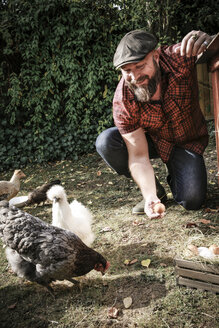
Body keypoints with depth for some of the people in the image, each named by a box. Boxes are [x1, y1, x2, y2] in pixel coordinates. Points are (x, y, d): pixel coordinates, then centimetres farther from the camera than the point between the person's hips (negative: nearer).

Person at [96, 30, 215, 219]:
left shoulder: (180, 58, -29)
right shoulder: (123, 100, -28)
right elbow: (138, 155, -27)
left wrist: (208, 41, -50)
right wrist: (149, 195, -43)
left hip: (188, 142, -1)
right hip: (151, 140, 1)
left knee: (192, 200, -21)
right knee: (105, 143, -26)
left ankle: (174, 173, 17)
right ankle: (155, 188, -4)